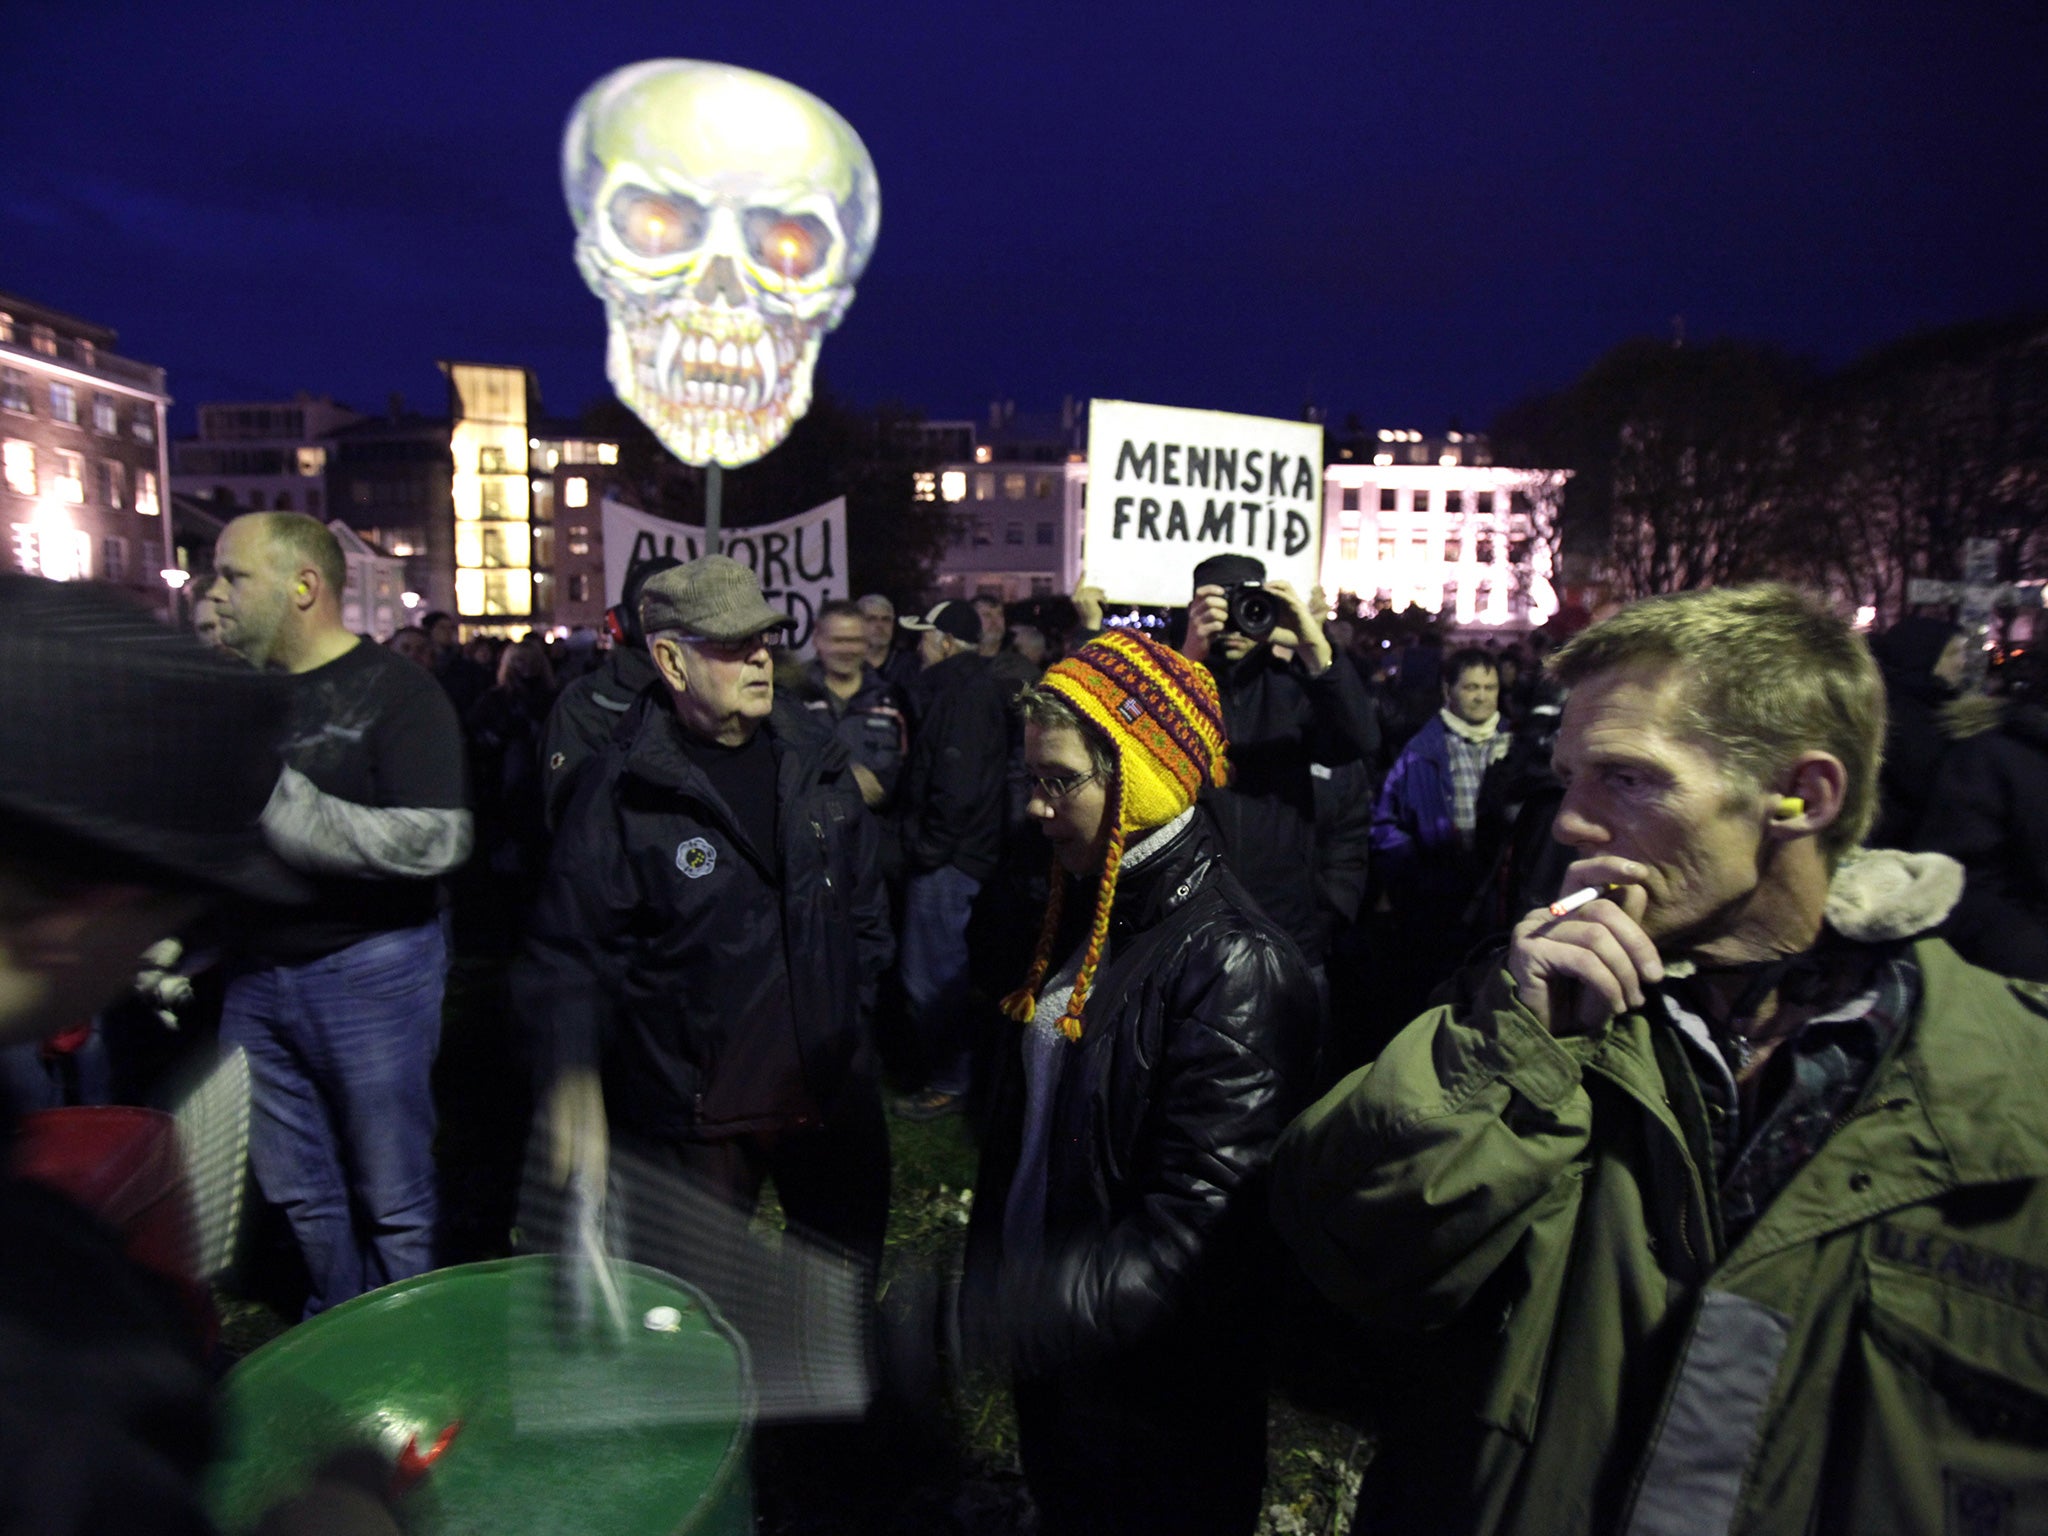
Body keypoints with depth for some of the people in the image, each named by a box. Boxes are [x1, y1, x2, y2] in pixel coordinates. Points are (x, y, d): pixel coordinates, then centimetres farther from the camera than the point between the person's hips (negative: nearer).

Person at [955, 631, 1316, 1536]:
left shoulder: (1233, 963, -26)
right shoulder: (1086, 913, -1)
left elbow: (1191, 1229, -28)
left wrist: (1000, 1316, -28)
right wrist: (989, 1282, 6)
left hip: (1156, 1392, -6)